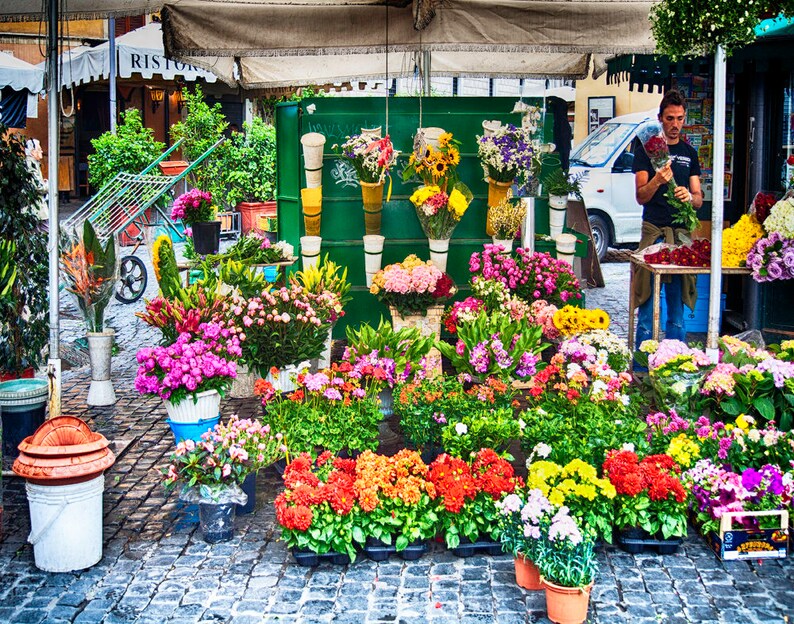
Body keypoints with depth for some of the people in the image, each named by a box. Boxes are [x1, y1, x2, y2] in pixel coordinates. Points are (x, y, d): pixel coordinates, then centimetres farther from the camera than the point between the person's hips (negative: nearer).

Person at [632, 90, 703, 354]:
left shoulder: (690, 153, 16)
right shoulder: (646, 149, 4)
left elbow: (699, 199, 13)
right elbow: (641, 196, -3)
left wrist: (689, 196, -11)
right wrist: (657, 180, -23)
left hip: (682, 233, 4)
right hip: (653, 232, -4)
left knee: (678, 311, 7)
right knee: (648, 306, -4)